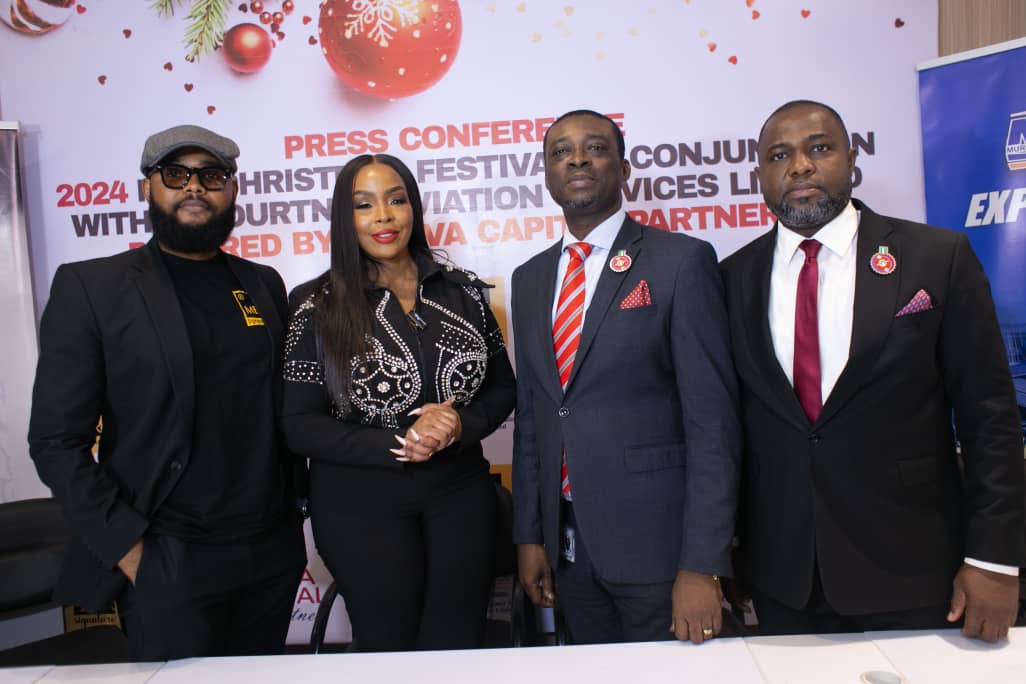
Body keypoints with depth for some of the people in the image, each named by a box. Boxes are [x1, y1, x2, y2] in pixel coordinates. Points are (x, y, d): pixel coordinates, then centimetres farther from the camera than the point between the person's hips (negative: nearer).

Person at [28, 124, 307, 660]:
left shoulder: (265, 284, 7)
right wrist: (129, 550, -11)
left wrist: (292, 524, 8)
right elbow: (56, 441, -7)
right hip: (166, 568, -4)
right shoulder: (90, 287, -5)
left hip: (274, 556, 4)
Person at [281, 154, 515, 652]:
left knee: (459, 646, 14)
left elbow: (502, 387, 6)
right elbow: (299, 425, -8)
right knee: (388, 648, 14)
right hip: (362, 505, -2)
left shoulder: (462, 290, 1)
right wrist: (397, 445, -19)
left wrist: (462, 424, -15)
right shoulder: (321, 307, -7)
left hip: (460, 495, 2)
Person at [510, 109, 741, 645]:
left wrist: (702, 566, -15)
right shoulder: (529, 279, 9)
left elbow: (712, 417, -12)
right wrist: (528, 534, 8)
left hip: (657, 539, -4)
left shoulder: (682, 261, -8)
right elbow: (529, 413, 10)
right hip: (567, 543, 5)